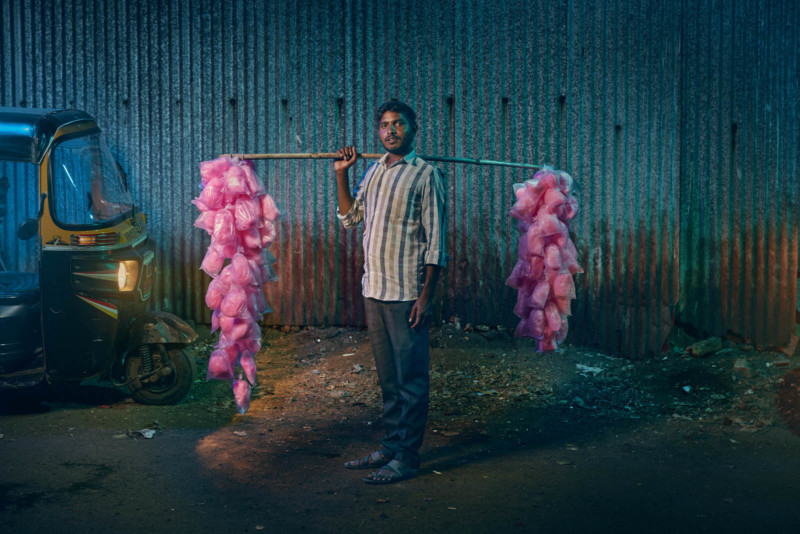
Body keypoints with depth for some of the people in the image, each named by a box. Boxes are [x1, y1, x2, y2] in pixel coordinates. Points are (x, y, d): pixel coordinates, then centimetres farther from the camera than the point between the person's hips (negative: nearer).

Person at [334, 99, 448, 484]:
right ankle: (390, 447, 24)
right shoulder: (373, 171, 14)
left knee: (410, 377, -1)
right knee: (387, 376, 14)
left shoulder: (426, 175, -6)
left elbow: (436, 240, -9)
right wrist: (342, 175, 13)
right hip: (374, 289, 7)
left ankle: (407, 457, 6)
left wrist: (426, 296, -14)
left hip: (406, 292, -7)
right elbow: (350, 218, 22)